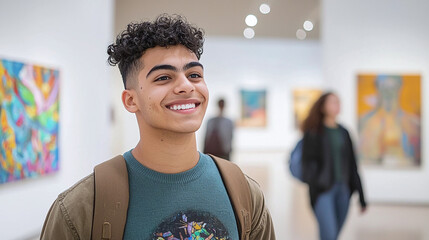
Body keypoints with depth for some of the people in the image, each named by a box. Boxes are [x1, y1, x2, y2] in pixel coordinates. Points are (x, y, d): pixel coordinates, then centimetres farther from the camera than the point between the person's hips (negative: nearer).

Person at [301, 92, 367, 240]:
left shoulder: (343, 132, 13)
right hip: (323, 190, -5)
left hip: (343, 189, 5)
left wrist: (361, 196, 13)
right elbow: (308, 161, -7)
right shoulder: (314, 132, -1)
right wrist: (312, 182, -27)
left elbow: (352, 165, 13)